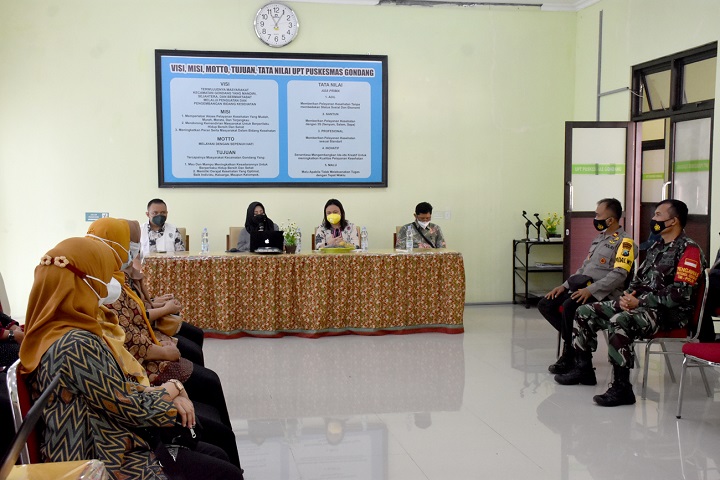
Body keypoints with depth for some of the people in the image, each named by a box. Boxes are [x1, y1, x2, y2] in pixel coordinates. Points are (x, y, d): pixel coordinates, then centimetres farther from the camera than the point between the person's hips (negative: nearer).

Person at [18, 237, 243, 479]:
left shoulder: (51, 334, 4)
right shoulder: (77, 345, -27)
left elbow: (117, 388, 10)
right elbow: (134, 408, -19)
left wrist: (169, 395, -3)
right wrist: (173, 388, -1)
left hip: (106, 451, 9)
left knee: (215, 455, 16)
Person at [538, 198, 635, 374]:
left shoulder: (624, 242, -6)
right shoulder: (599, 238, 22)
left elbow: (619, 274, -18)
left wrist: (591, 290, -27)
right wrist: (565, 286, 11)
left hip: (603, 294, -9)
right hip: (582, 289, 9)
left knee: (569, 306, -33)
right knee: (545, 304, -5)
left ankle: (569, 357, -17)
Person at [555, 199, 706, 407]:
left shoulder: (688, 250, -10)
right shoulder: (657, 247, 19)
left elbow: (680, 293, -20)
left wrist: (639, 302, -19)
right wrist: (628, 296, 0)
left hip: (670, 312, -9)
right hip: (639, 304, 10)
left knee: (619, 322, -37)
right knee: (584, 312, 2)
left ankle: (622, 388, -29)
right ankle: (583, 368, 13)